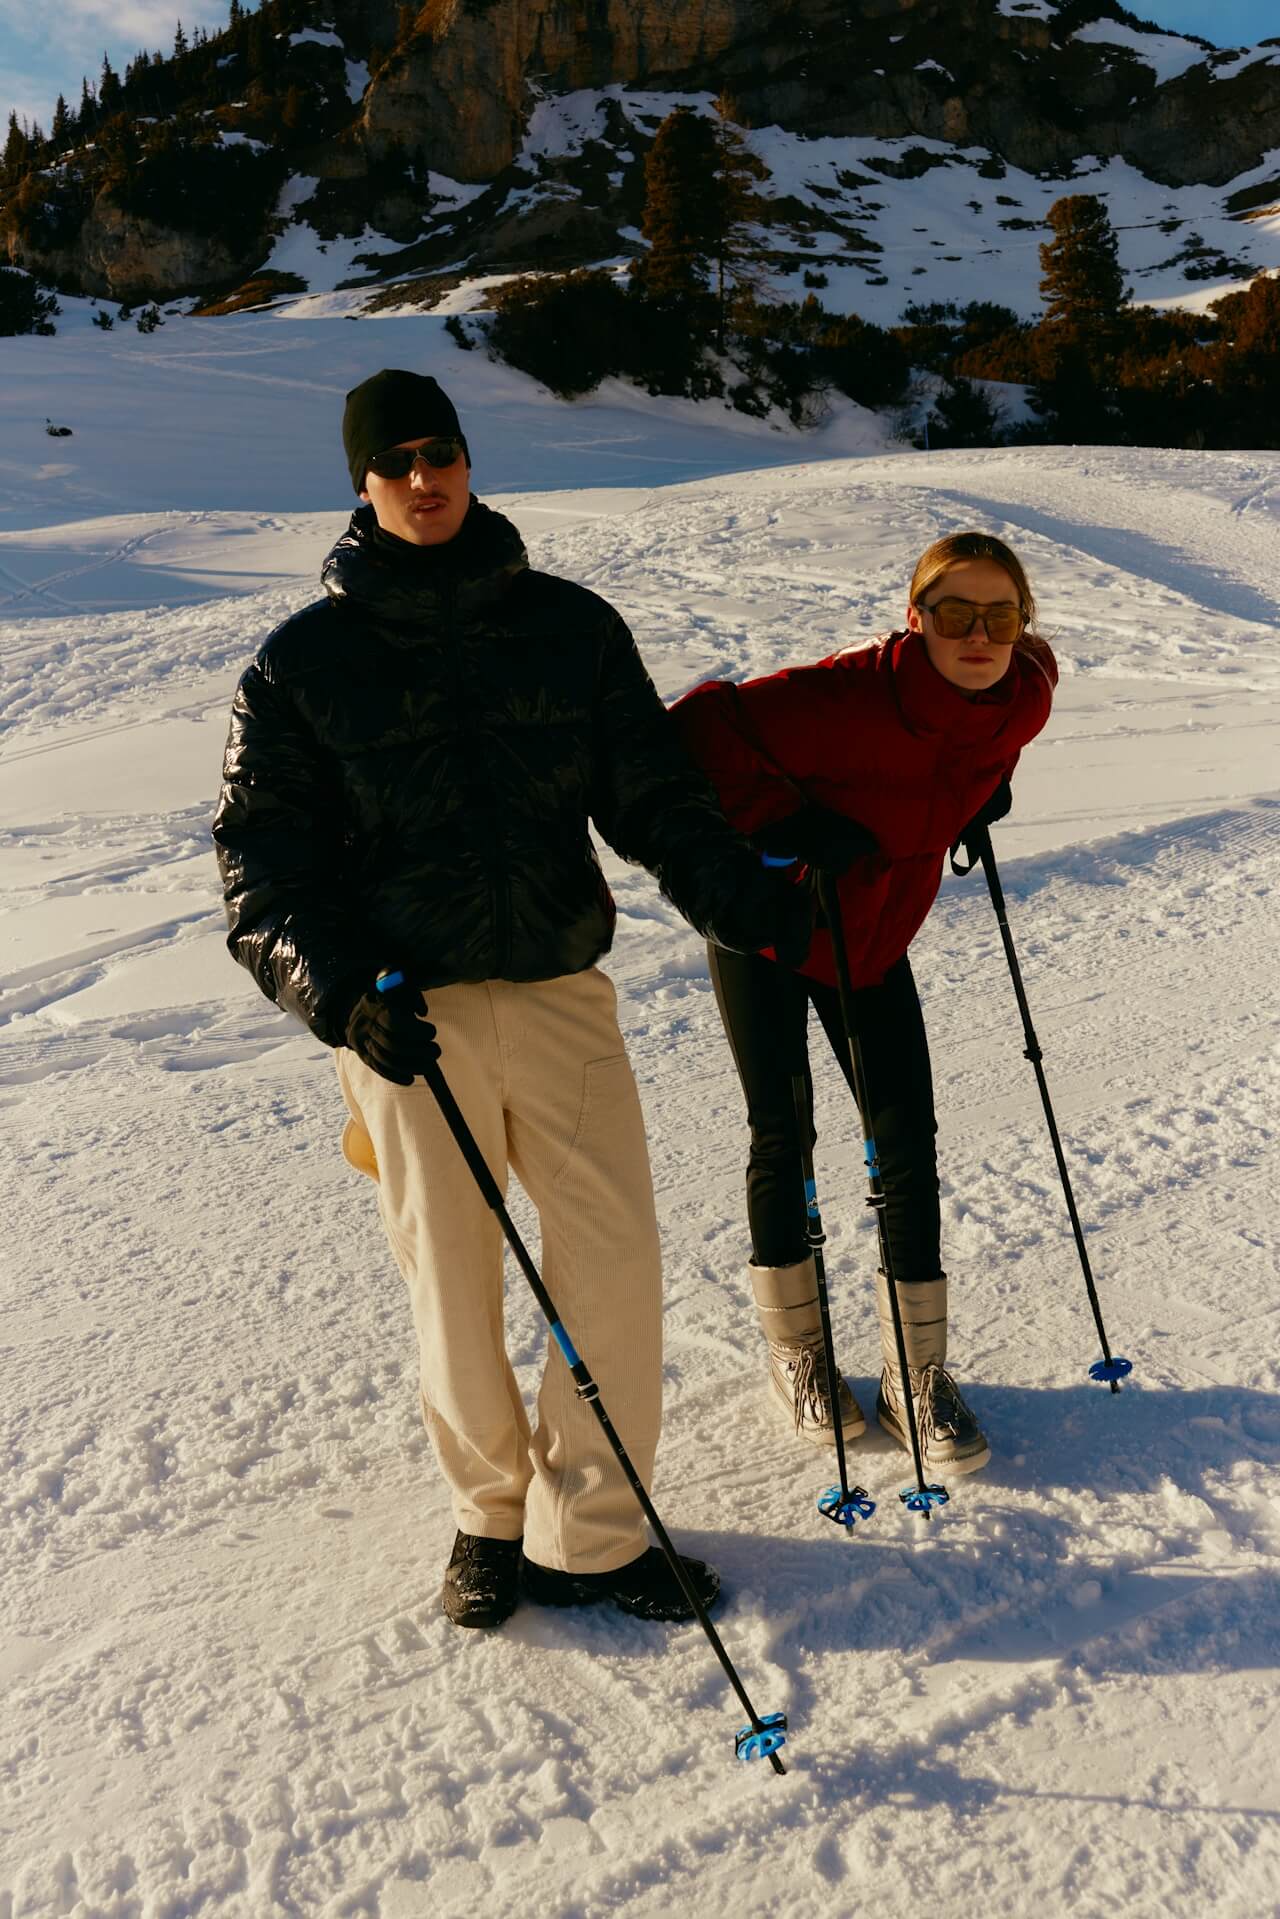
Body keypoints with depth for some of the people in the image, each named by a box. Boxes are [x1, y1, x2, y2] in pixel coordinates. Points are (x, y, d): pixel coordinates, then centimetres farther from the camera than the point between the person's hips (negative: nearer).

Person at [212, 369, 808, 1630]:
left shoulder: (569, 626, 8)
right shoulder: (305, 659, 3)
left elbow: (654, 795, 7)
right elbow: (260, 860, 1)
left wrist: (737, 895, -11)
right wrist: (336, 991, -15)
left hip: (561, 991, 2)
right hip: (407, 1016, -1)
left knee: (615, 1259, -1)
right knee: (452, 1285, 8)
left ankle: (589, 1534, 18)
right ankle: (490, 1512, 32)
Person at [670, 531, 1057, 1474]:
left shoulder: (1025, 696, -12)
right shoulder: (852, 697, -32)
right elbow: (698, 730, -31)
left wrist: (987, 789, -2)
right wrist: (783, 827, -34)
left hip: (875, 938, 5)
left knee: (908, 1144, 1)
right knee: (784, 1138, 5)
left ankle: (918, 1373, 17)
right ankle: (795, 1352, 27)